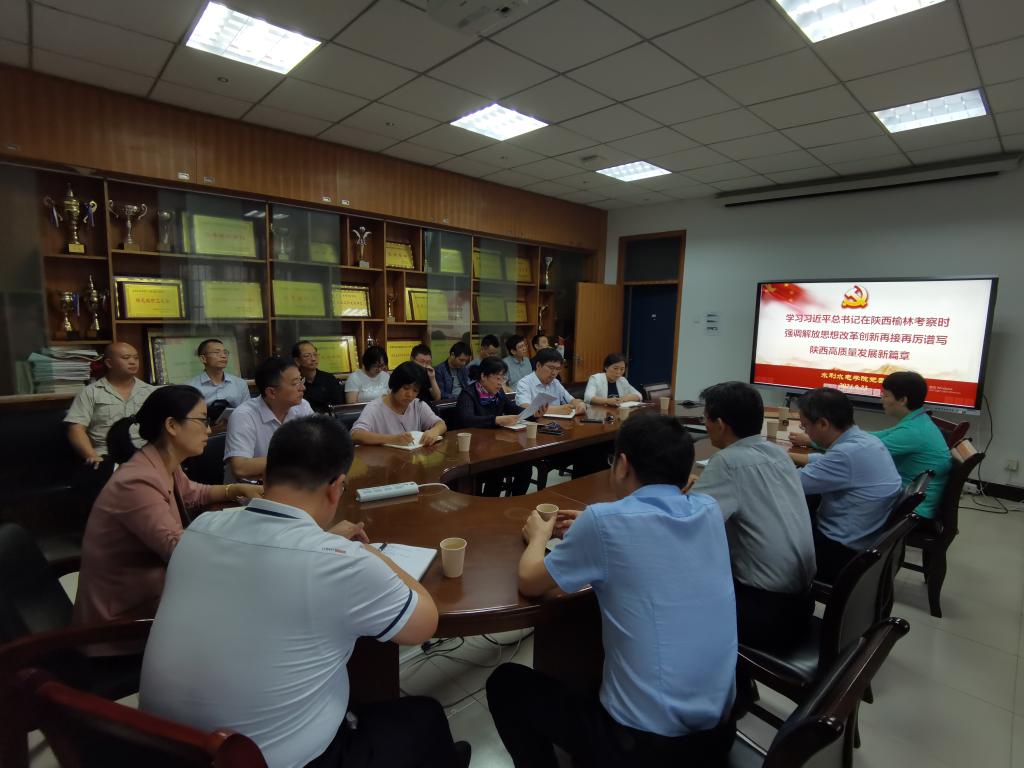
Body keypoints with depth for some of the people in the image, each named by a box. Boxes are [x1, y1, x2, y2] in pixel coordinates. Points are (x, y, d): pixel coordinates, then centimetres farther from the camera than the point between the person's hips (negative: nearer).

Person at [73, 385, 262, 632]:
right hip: (121, 613, -8)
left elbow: (192, 494, 20)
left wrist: (239, 489, 4)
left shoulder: (167, 468, -1)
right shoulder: (137, 483, -29)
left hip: (146, 591, 8)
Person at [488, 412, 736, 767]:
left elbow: (529, 582, -7)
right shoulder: (709, 511, -5)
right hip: (719, 731, 6)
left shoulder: (605, 520, -22)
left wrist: (539, 535, 12)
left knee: (505, 683, 14)